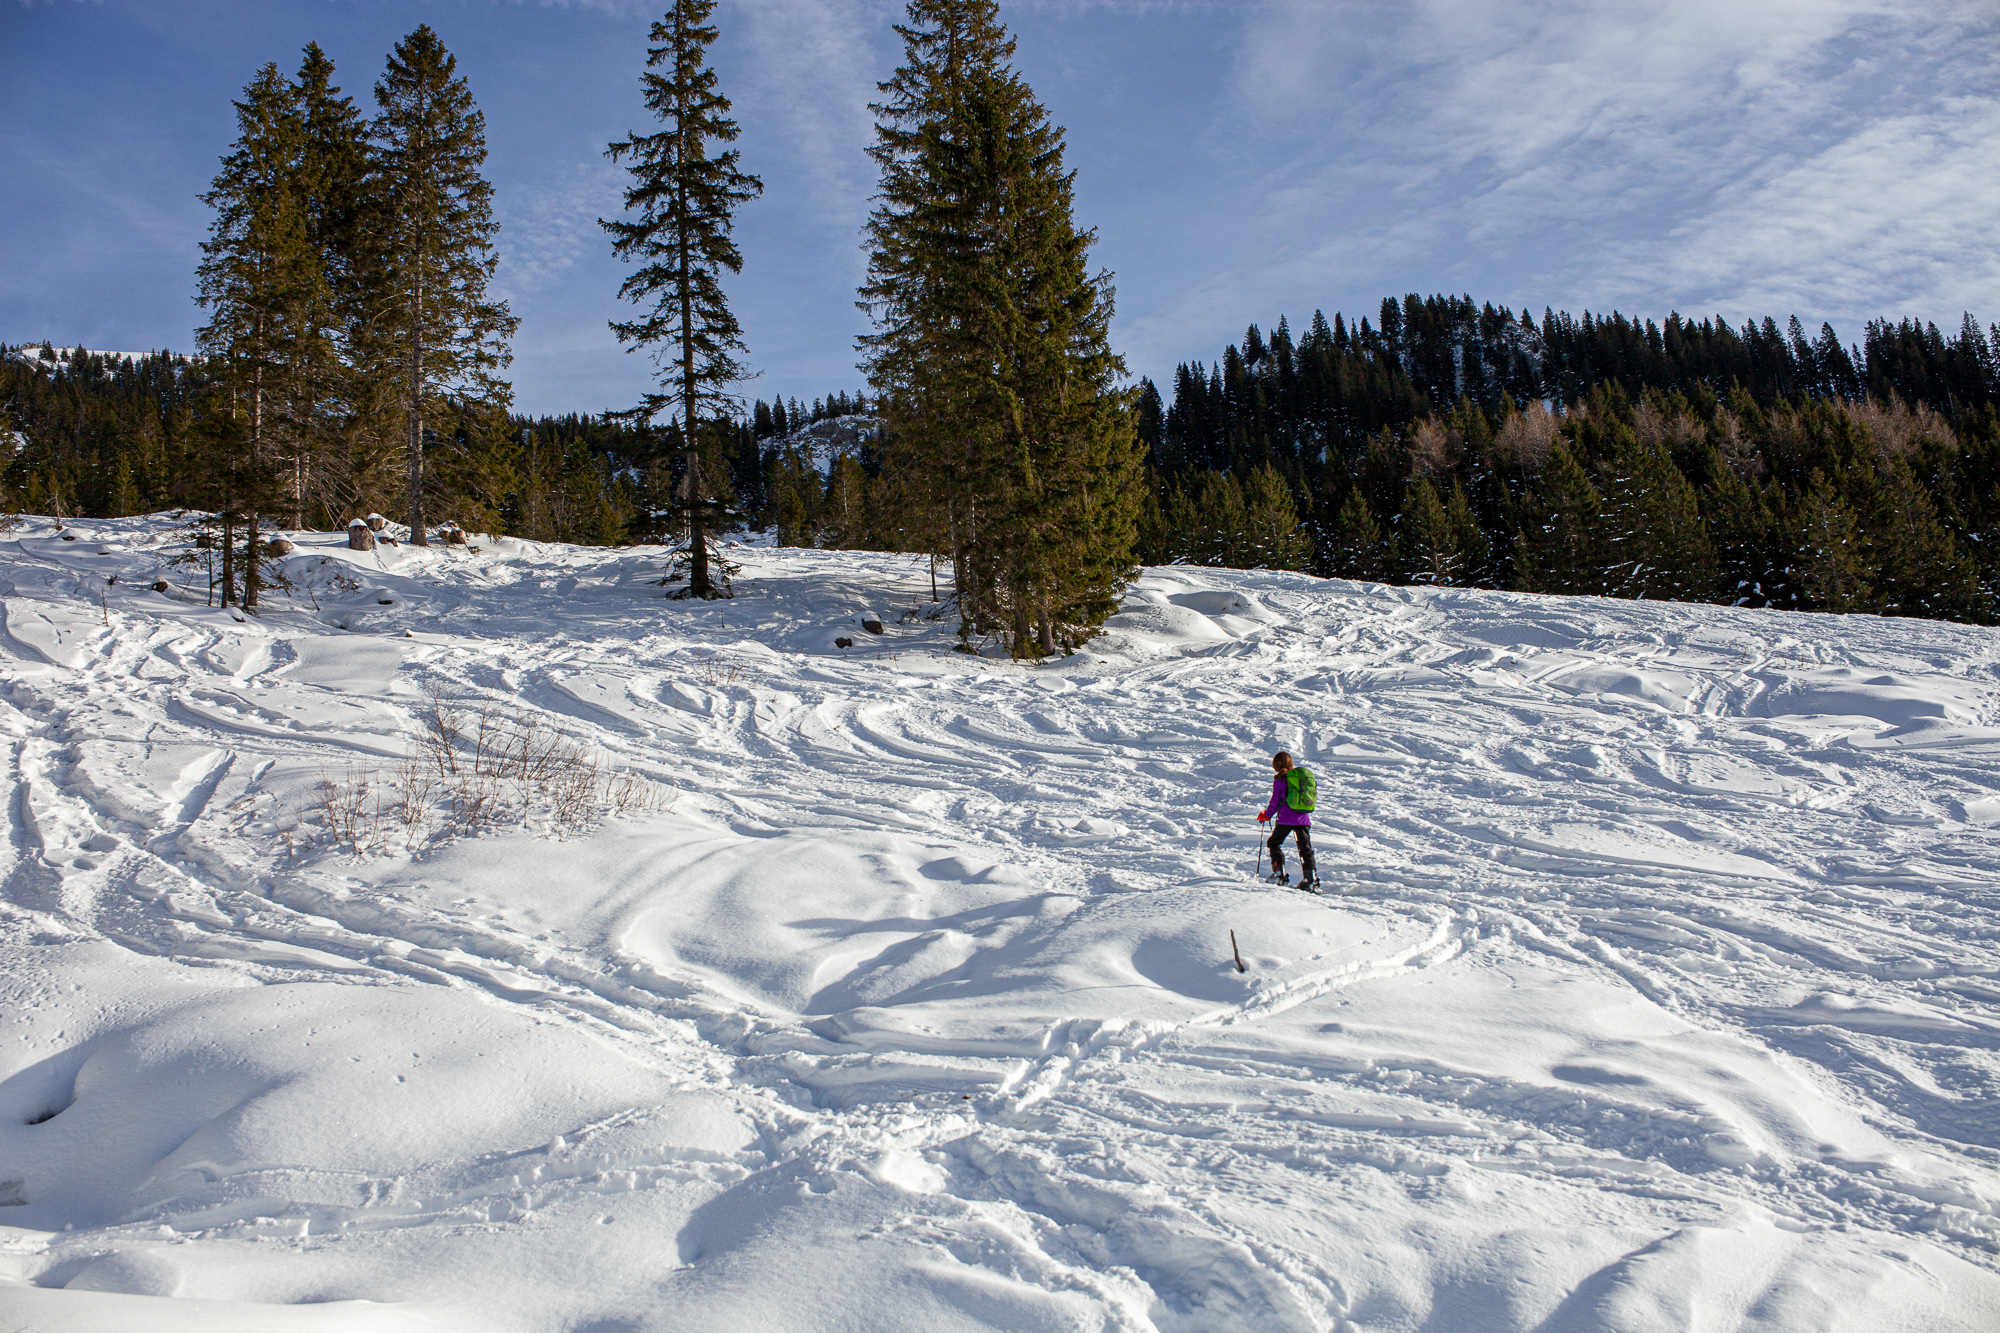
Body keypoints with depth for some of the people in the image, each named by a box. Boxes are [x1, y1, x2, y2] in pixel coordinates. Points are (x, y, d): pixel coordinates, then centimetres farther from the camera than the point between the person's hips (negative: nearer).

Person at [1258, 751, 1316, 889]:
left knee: (1274, 843, 13)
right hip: (1303, 819, 4)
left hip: (1286, 819, -4)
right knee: (1306, 848, 7)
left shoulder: (1279, 779, -3)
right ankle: (1311, 877, -3)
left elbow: (1275, 801, -1)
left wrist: (1267, 814, 15)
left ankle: (1279, 873, 4)